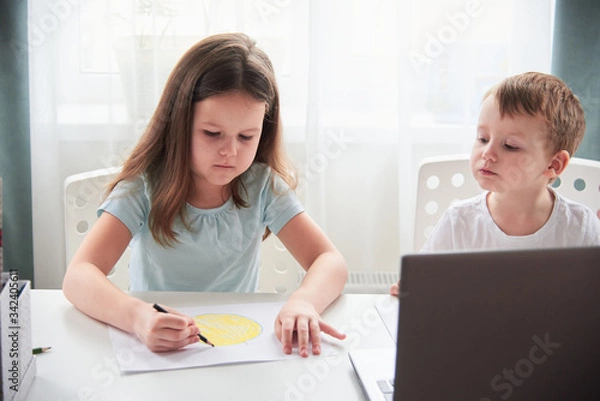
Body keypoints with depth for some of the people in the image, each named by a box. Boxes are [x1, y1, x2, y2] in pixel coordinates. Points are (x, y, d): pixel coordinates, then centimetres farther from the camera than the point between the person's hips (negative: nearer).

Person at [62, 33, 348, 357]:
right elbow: (78, 276, -22)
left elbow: (331, 263, -10)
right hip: (155, 351, -1)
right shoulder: (146, 185, -13)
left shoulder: (262, 185, -7)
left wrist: (302, 302, -33)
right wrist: (137, 316, -43)